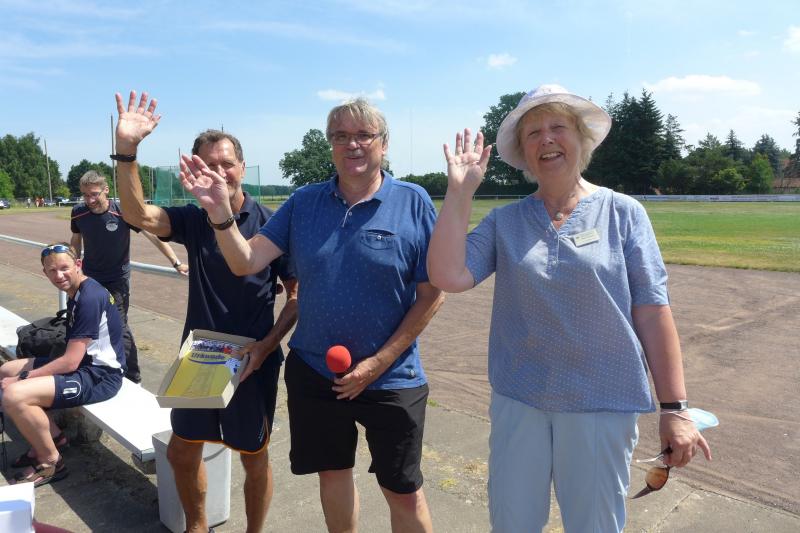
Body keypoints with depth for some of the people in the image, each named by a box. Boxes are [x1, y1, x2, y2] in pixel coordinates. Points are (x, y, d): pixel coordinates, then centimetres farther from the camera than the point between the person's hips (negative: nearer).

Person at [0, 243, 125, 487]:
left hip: (100, 376, -11)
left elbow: (70, 362, -22)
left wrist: (22, 378, -13)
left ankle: (50, 461, -1)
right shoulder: (75, 292, 8)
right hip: (82, 363, 11)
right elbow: (73, 354, 13)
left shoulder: (90, 298, -22)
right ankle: (50, 436, 21)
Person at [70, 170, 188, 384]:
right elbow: (76, 241, 9)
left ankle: (133, 379, 5)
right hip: (89, 278, 4)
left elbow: (153, 235, -18)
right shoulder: (78, 213, -9)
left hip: (117, 279, -4)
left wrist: (176, 262, -22)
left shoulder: (122, 211, -21)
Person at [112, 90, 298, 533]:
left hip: (253, 363, -4)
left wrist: (266, 346, -18)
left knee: (253, 457, 12)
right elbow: (137, 214, -18)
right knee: (181, 451, 19)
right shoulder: (193, 220, -1)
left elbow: (298, 295, -9)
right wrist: (127, 149, -30)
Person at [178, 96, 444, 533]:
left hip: (391, 379, -2)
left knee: (403, 492, 11)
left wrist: (378, 363, -13)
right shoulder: (305, 202, 1)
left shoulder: (413, 202, -9)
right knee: (332, 473, 21)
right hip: (313, 372, 3)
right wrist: (219, 211, -24)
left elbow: (431, 295, -9)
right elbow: (246, 261, -6)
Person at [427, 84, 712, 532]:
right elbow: (448, 276, -13)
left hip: (603, 404, -1)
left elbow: (652, 312, -4)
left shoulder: (623, 212, -3)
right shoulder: (505, 221, 1)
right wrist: (460, 190, -11)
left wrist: (675, 407, -5)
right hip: (518, 401, 2)